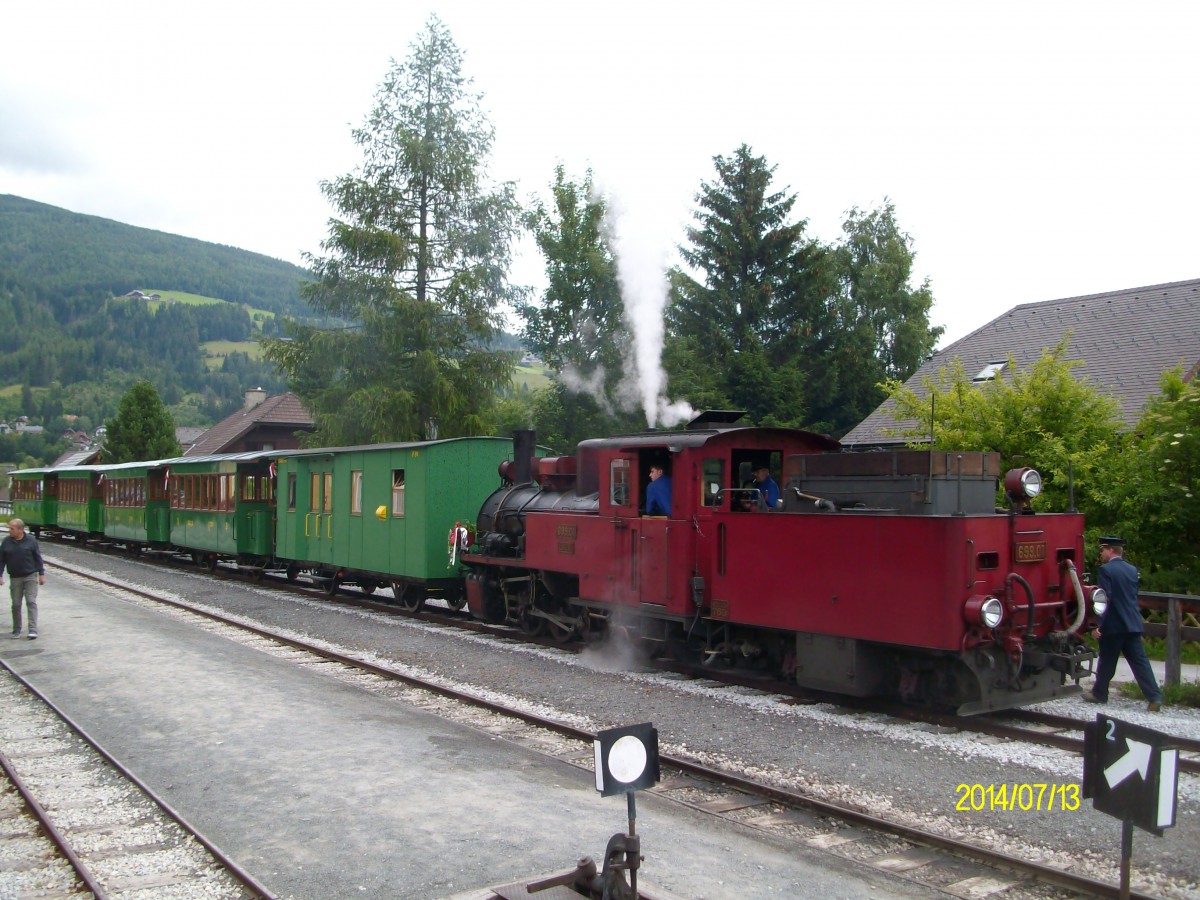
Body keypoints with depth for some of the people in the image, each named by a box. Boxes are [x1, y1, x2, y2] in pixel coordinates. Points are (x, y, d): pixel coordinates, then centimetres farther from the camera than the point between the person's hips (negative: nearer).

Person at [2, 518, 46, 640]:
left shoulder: (31, 540, -3)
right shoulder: (6, 542, 1)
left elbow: (38, 558, 1)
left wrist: (41, 574, -1)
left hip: (31, 576, -2)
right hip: (15, 578, 2)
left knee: (31, 602, -9)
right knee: (16, 604, 7)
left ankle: (33, 630, -12)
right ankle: (16, 630, 20)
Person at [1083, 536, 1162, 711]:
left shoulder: (1105, 570, -11)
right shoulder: (1132, 570, 10)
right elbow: (1133, 596, 18)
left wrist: (1098, 625, -15)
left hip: (1113, 625, -6)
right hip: (1133, 624, 6)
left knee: (1107, 661, 7)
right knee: (1139, 661, 3)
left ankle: (1099, 693, 20)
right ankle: (1154, 697, -4)